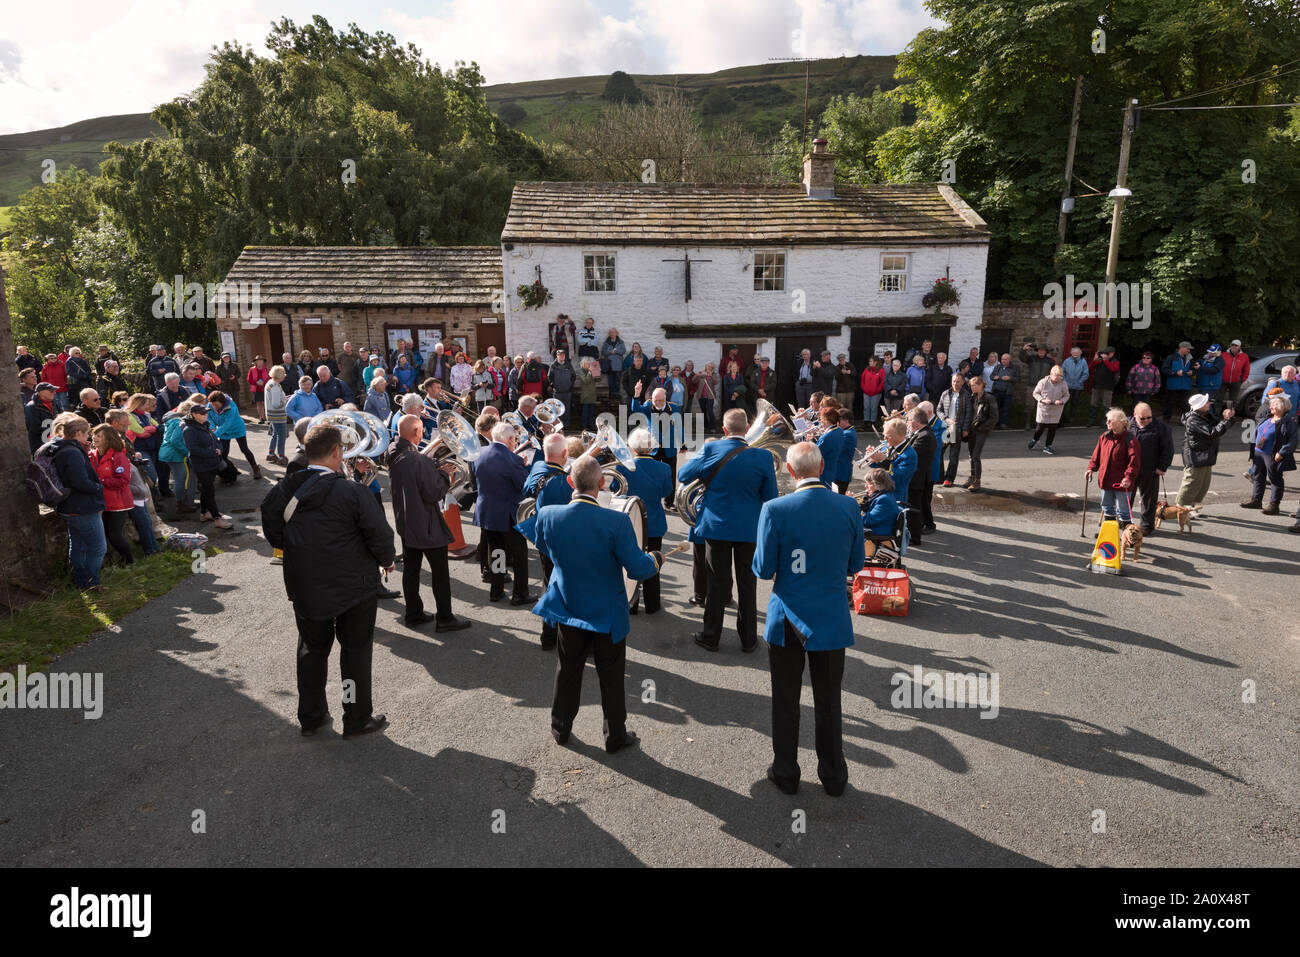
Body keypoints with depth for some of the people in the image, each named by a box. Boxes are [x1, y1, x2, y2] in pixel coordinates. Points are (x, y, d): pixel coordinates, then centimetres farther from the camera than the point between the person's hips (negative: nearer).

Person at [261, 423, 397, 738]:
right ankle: (357, 719, 21)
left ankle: (311, 716, 32)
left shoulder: (283, 490, -4)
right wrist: (387, 560, 1)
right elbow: (380, 534, -18)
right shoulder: (352, 492, -21)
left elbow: (274, 534, 7)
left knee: (312, 648, 20)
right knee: (355, 650, 10)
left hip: (305, 589, 5)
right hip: (353, 587, -4)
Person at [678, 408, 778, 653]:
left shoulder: (711, 449, -13)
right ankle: (748, 638, 22)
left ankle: (710, 637, 21)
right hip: (749, 528, 0)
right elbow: (770, 498, -4)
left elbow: (683, 475, -4)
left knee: (717, 583, 11)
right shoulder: (763, 456, -11)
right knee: (747, 583, 12)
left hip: (717, 526, 0)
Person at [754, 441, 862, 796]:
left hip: (788, 621, -2)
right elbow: (853, 566, 1)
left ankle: (786, 773, 30)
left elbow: (764, 570, -13)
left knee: (786, 701, 15)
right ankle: (834, 777, 32)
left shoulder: (775, 510, -17)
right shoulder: (849, 508, -9)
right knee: (829, 701, 18)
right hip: (832, 621, 2)